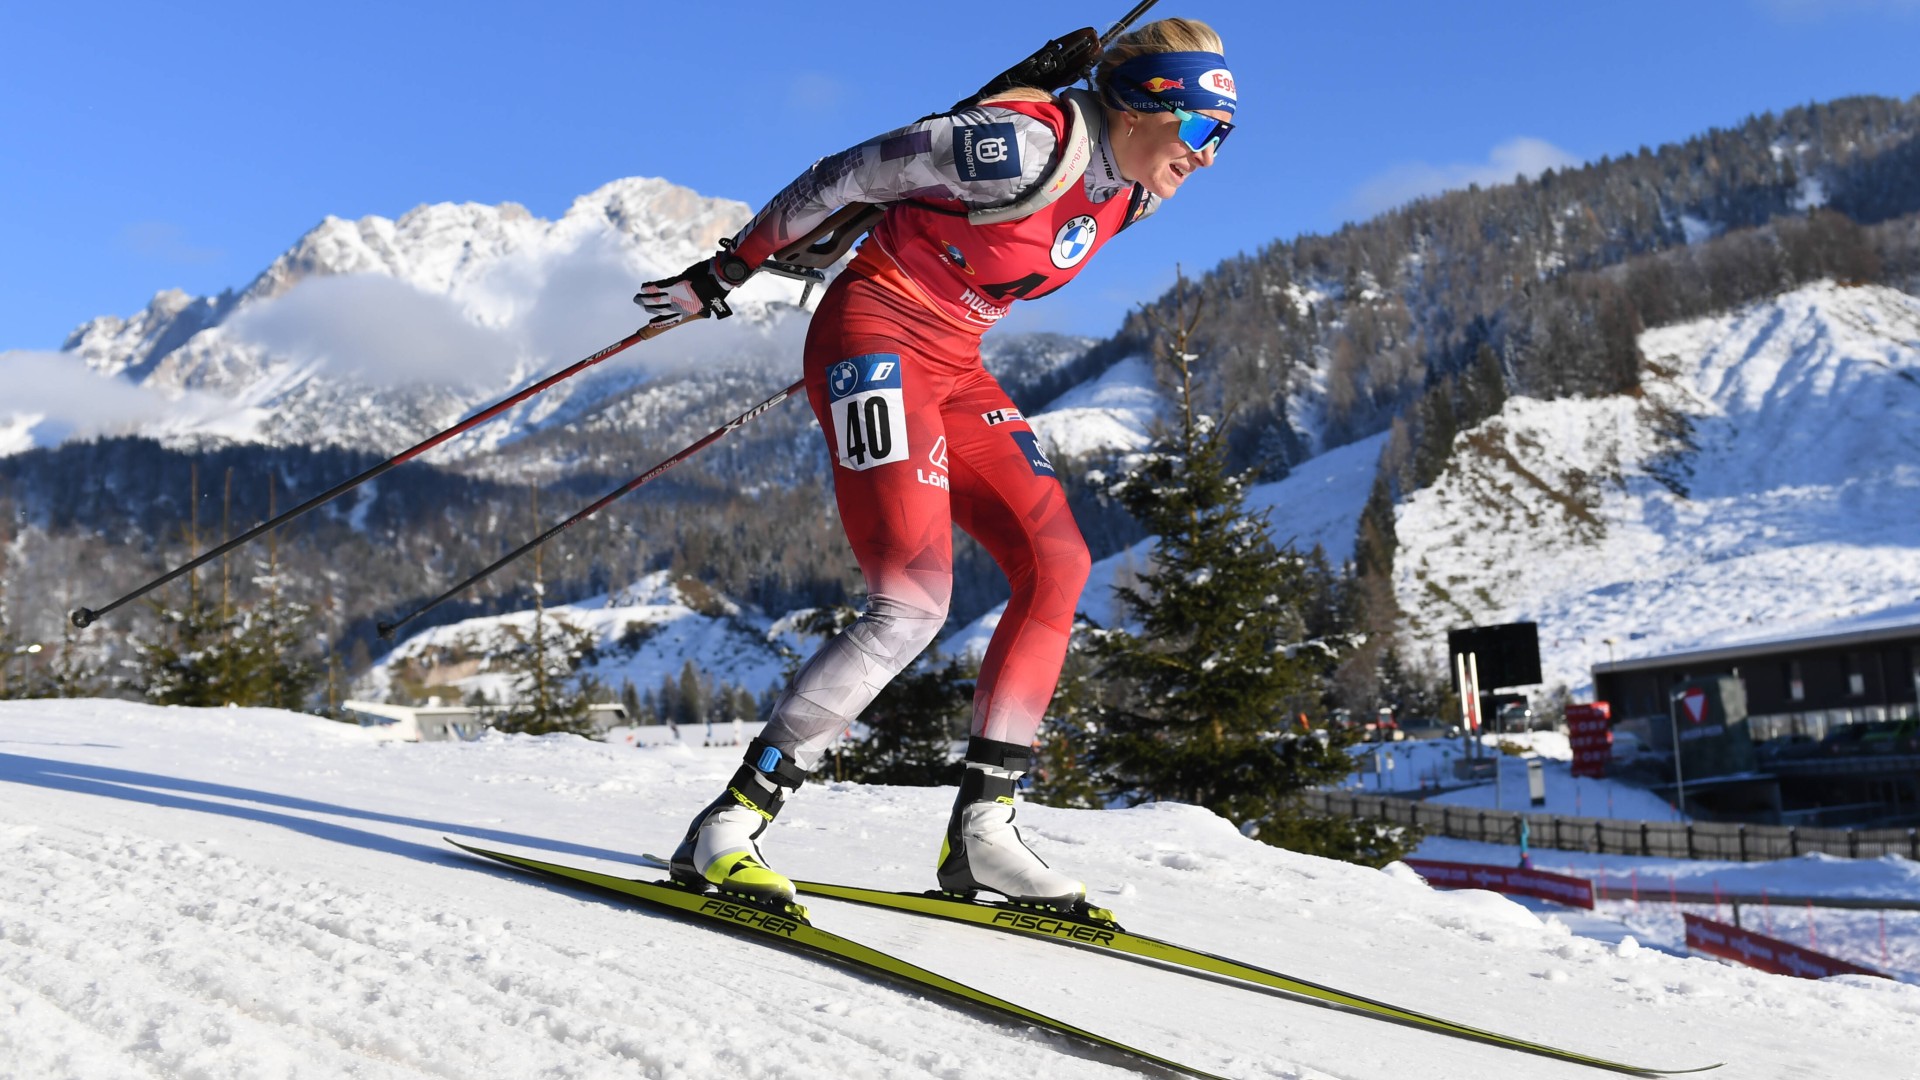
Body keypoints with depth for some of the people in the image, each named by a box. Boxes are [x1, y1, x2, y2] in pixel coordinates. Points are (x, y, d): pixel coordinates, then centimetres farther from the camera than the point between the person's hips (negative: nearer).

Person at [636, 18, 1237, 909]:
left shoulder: (1130, 194, 8)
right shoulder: (1026, 144, -19)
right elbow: (848, 173, -13)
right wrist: (726, 273, -7)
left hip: (953, 368, 9)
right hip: (876, 336, -9)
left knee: (1056, 565, -3)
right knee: (913, 601, -22)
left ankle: (979, 832, 2)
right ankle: (725, 828, -16)